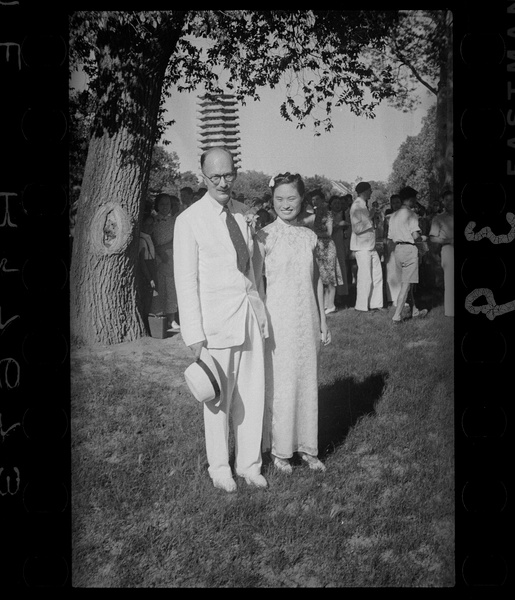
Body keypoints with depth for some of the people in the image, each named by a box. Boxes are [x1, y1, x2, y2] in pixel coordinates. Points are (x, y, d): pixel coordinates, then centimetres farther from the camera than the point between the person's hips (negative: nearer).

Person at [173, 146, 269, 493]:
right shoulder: (190, 220, -7)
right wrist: (195, 333, -10)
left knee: (253, 394, 8)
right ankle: (220, 467, 25)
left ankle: (249, 463, 25)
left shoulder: (242, 212, 10)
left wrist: (260, 306, 10)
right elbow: (186, 281, -8)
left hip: (251, 312, 5)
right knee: (220, 398, 6)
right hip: (217, 318, -5)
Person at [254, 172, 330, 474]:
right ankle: (280, 450, 20)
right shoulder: (264, 237, -6)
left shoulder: (310, 236, 6)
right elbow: (255, 283, -4)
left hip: (307, 318, 4)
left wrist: (323, 320, 13)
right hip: (277, 319, -4)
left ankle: (307, 447, 25)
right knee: (279, 384, 4)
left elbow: (317, 280, 12)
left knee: (308, 381, 10)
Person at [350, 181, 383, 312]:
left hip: (370, 246, 10)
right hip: (362, 247, -10)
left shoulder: (363, 205, 16)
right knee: (365, 277, -5)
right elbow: (356, 228, -21)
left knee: (377, 274, 9)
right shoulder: (357, 206, -13)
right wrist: (370, 223, -15)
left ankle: (375, 303, 17)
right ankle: (362, 306, 5)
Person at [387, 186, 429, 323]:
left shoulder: (393, 215, 14)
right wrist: (423, 238, 4)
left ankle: (414, 311, 26)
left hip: (397, 249, 8)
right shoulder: (411, 214, -8)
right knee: (406, 284, -6)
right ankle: (397, 315, -9)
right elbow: (415, 236, -16)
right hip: (409, 249, -8)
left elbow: (391, 238, 12)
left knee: (406, 282, 16)